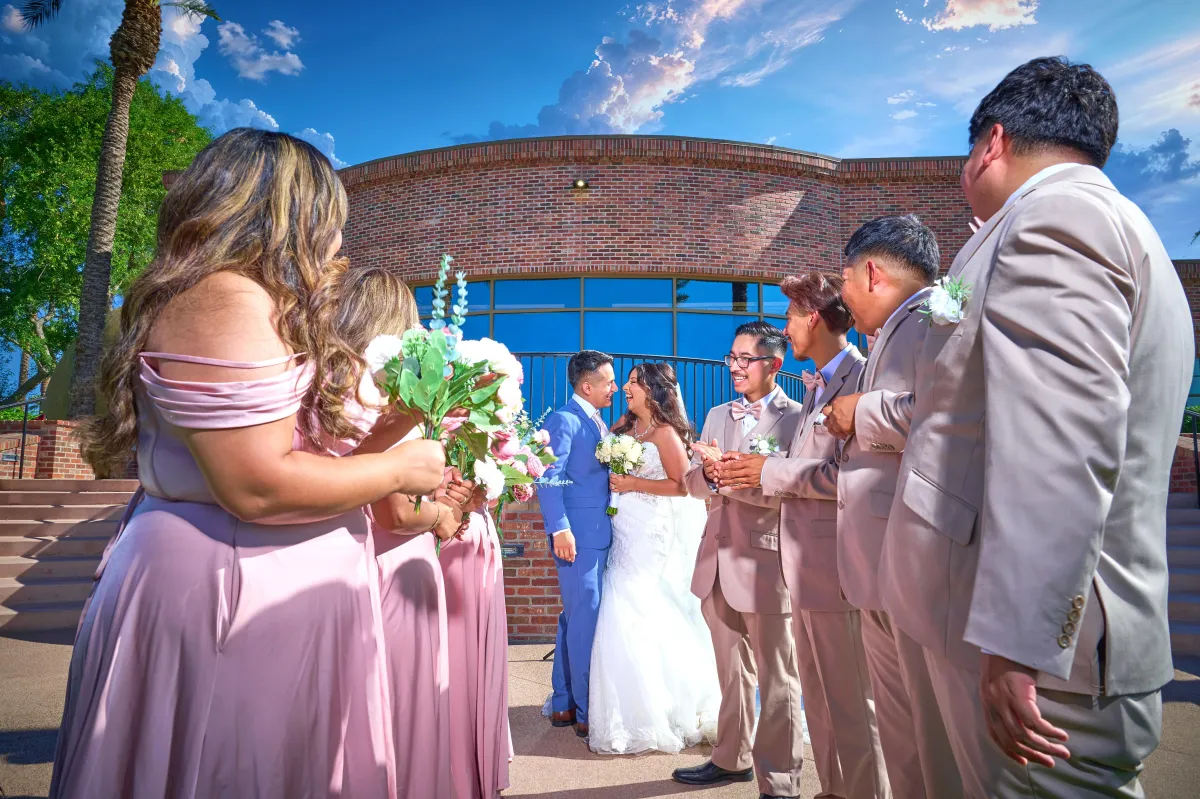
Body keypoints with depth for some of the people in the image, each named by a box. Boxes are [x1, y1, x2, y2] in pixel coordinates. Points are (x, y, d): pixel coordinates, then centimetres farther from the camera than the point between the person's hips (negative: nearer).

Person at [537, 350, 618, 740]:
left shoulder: (598, 422, 16)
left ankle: (563, 704, 29)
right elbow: (549, 478, -18)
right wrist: (559, 528, -23)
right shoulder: (564, 420, -11)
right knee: (584, 621, -2)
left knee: (574, 619, 16)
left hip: (599, 534, 9)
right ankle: (585, 713, 12)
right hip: (578, 534, -9)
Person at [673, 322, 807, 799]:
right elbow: (693, 482, 9)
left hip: (766, 566, -7)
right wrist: (710, 473, -12)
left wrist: (728, 473, -20)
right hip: (719, 563, 7)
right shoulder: (717, 416, 12)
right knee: (732, 674, 22)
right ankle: (732, 759, 39)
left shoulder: (796, 419, -10)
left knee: (777, 682, 7)